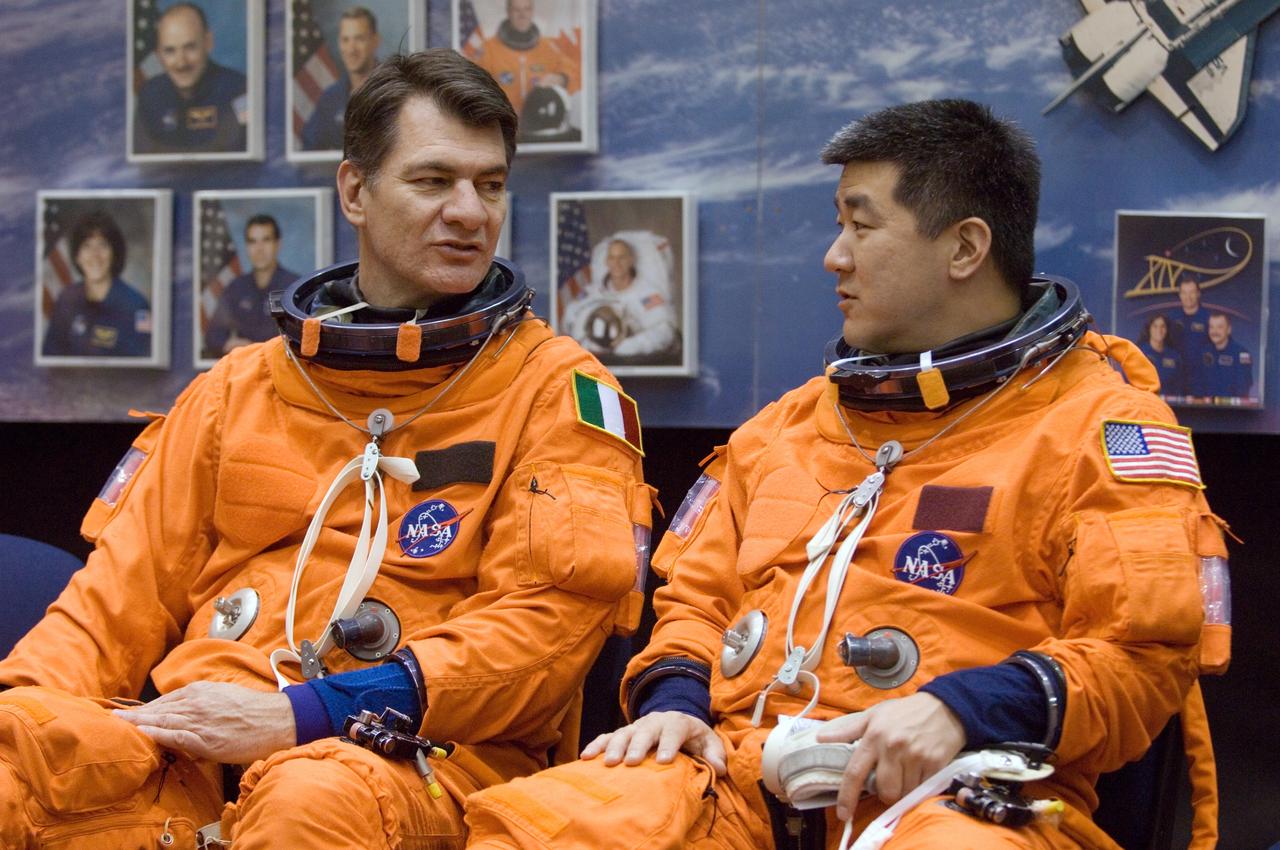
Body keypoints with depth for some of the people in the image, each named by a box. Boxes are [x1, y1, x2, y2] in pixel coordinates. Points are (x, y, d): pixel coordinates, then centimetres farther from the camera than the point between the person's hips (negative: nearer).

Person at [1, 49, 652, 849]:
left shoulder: (559, 389, 9)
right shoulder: (239, 386, 23)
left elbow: (546, 622, -4)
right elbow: (127, 594, 20)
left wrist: (304, 715, -14)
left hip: (415, 757, -2)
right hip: (187, 747, 3)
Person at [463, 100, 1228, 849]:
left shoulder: (1099, 421, 5)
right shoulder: (788, 424, 26)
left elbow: (1148, 649, -4)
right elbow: (698, 595, 30)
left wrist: (963, 710, -19)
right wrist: (673, 696, 7)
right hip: (742, 775, 5)